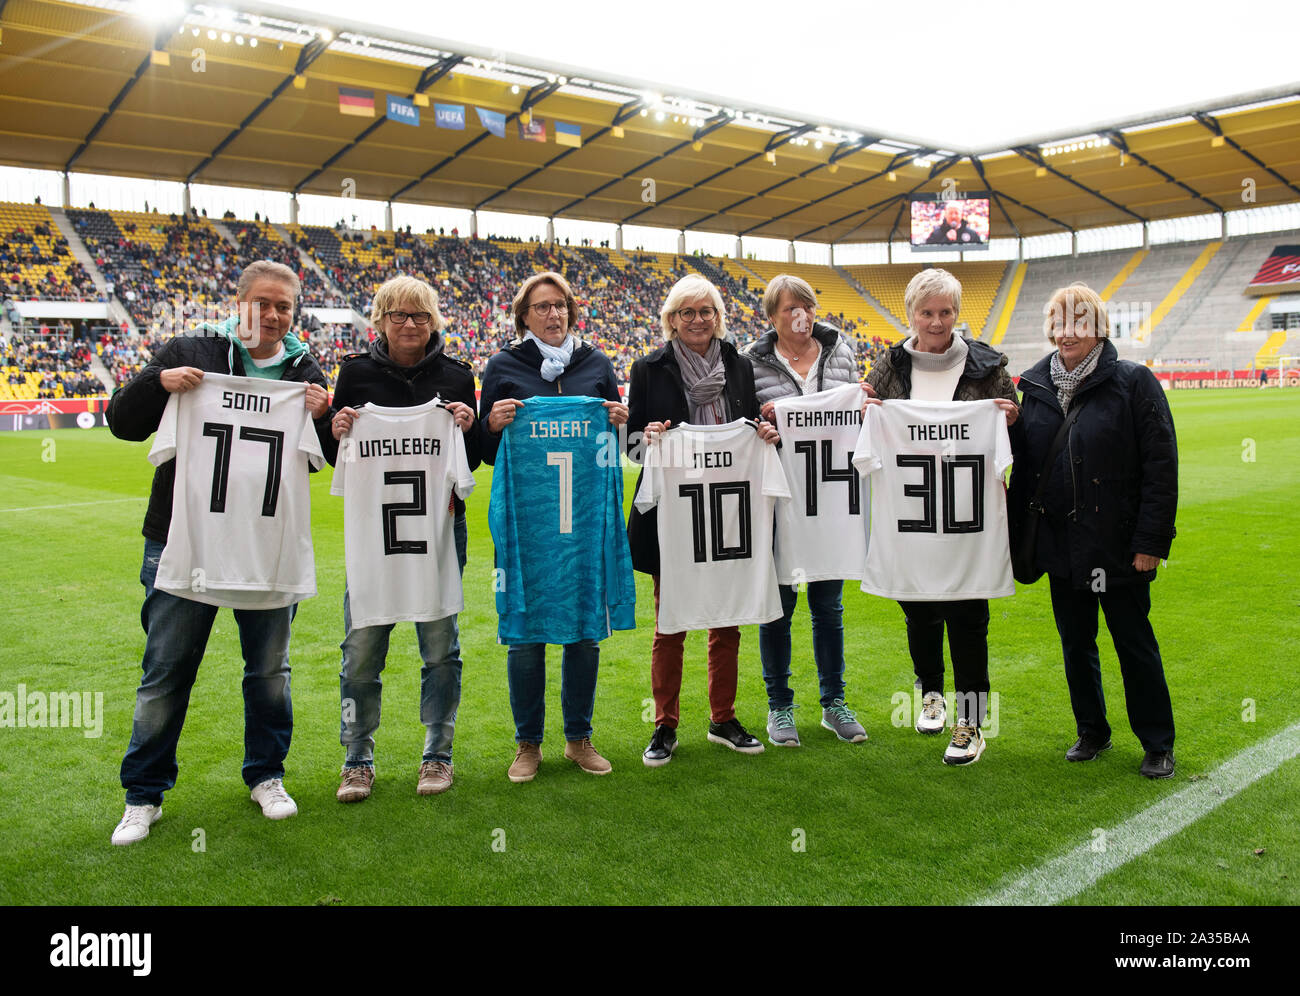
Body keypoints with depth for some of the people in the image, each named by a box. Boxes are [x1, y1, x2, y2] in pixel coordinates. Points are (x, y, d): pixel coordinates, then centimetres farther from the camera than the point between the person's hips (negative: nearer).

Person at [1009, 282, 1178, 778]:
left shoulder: (1133, 382, -7)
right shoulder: (1036, 386, 7)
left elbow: (1161, 468, -9)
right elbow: (1023, 466, 12)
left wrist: (1150, 542, -13)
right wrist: (1017, 529, 5)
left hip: (1118, 547, -4)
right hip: (1060, 546, 5)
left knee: (1135, 645, 7)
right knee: (1075, 644, 14)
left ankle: (1157, 744, 23)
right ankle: (1091, 732, 32)